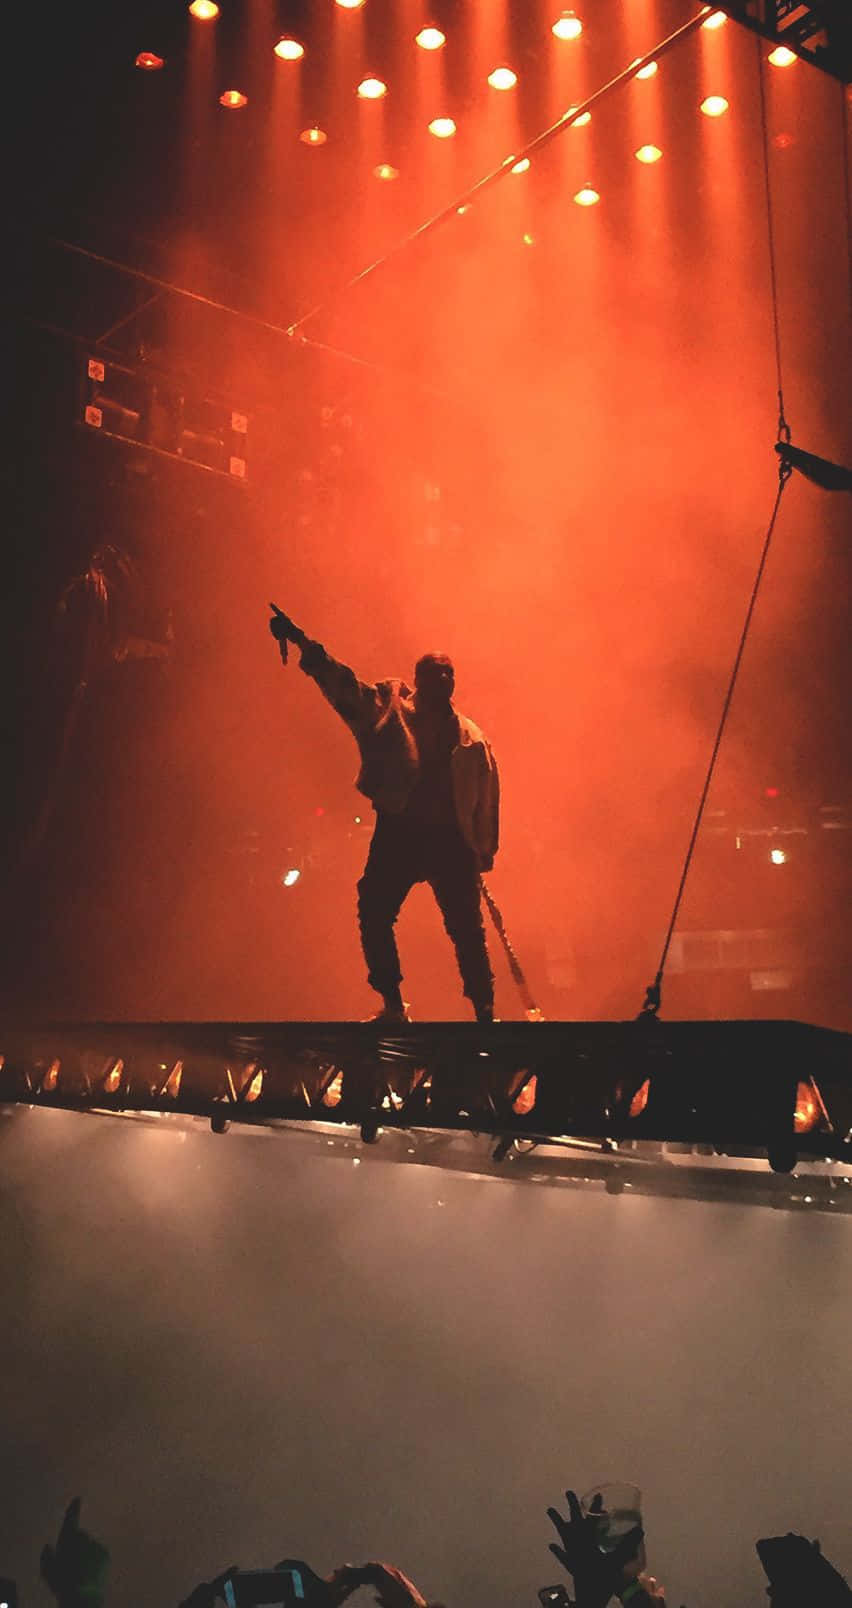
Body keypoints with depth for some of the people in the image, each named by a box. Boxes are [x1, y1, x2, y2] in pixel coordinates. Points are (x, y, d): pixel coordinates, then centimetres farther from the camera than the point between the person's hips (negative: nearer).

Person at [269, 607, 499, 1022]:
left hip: (451, 840, 0)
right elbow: (343, 685, -3)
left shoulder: (471, 738, 13)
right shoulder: (390, 708, 9)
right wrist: (305, 645, -16)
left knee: (467, 928, -2)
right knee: (374, 914, -5)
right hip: (398, 832, 0)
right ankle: (393, 1006, 8)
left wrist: (484, 849, 4)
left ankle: (485, 1012, 7)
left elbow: (486, 796, 13)